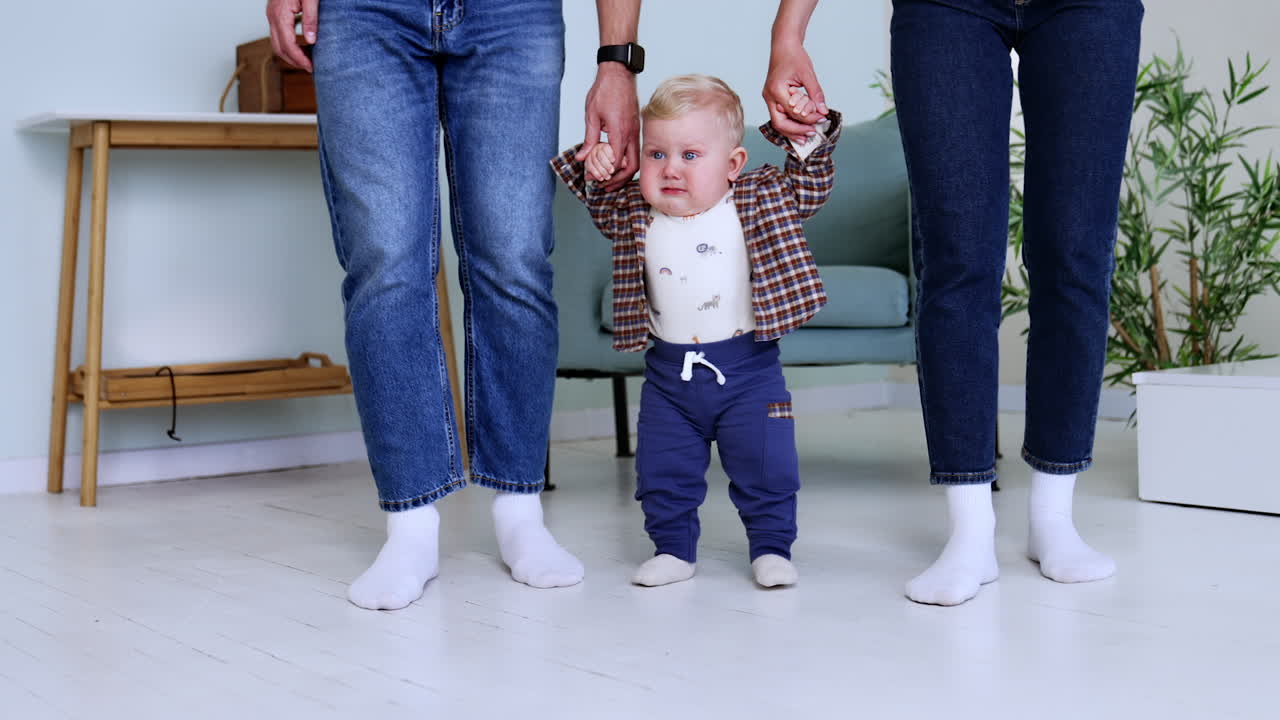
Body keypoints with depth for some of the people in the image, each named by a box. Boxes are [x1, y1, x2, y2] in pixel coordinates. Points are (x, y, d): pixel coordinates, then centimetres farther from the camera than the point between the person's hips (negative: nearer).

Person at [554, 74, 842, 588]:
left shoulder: (759, 199, -4)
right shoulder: (635, 215, 2)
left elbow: (808, 186, 4)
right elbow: (601, 202, 16)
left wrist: (807, 138, -10)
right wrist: (595, 168, -3)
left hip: (746, 371, -2)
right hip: (670, 373, 3)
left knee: (765, 468, 2)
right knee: (663, 473, 8)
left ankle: (772, 548, 18)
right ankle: (673, 549, 24)